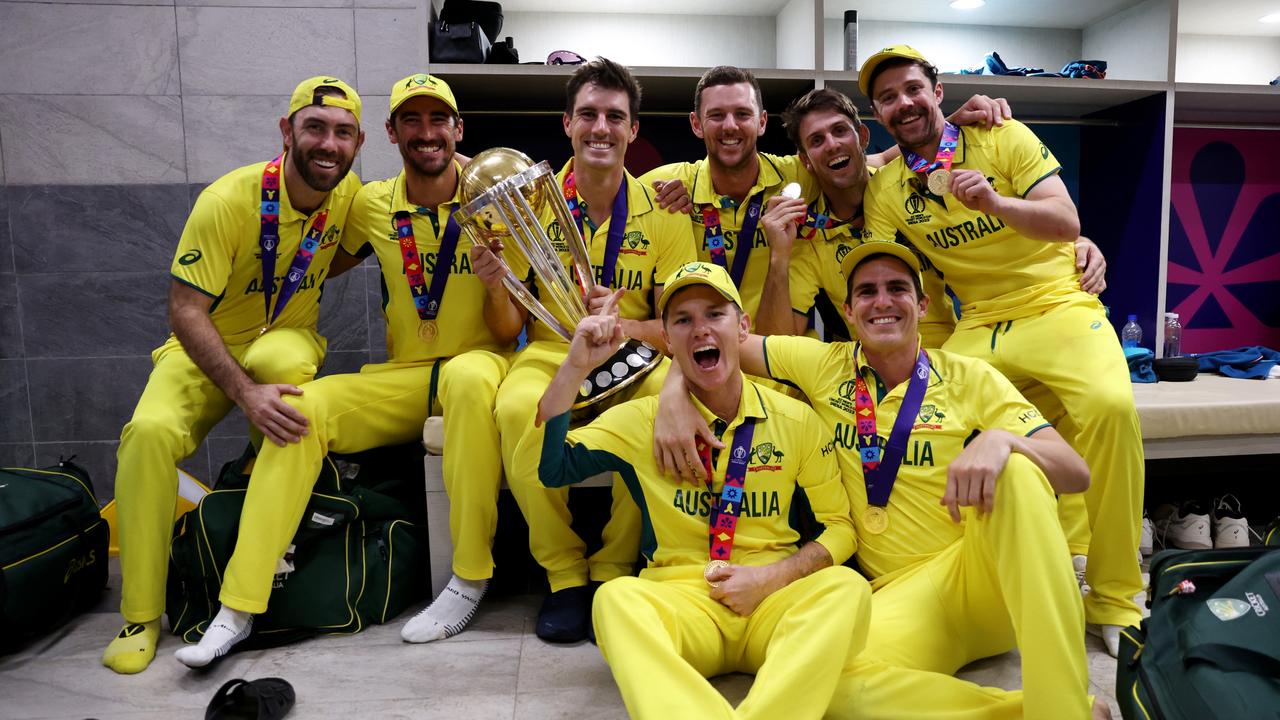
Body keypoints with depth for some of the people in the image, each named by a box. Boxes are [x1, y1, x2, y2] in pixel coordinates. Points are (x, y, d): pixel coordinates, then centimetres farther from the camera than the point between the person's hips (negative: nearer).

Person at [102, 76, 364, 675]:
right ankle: (141, 616, -13)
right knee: (151, 430, -30)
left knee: (286, 362, -36)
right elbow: (185, 310, -22)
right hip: (206, 348, -2)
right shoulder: (230, 199, -21)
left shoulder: (350, 192, -8)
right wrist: (244, 392, -35)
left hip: (287, 339, 2)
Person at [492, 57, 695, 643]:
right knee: (517, 409, -33)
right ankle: (565, 575, -10)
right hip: (551, 353, 1)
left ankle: (613, 572, -10)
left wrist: (619, 325, -22)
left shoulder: (661, 212, 2)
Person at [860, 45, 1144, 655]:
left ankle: (1114, 598, -13)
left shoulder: (1004, 137, 0)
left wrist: (994, 203, -27)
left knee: (1109, 405, -31)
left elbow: (1067, 224, -8)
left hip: (1058, 304, -2)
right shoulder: (885, 188, 7)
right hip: (979, 327, 3)